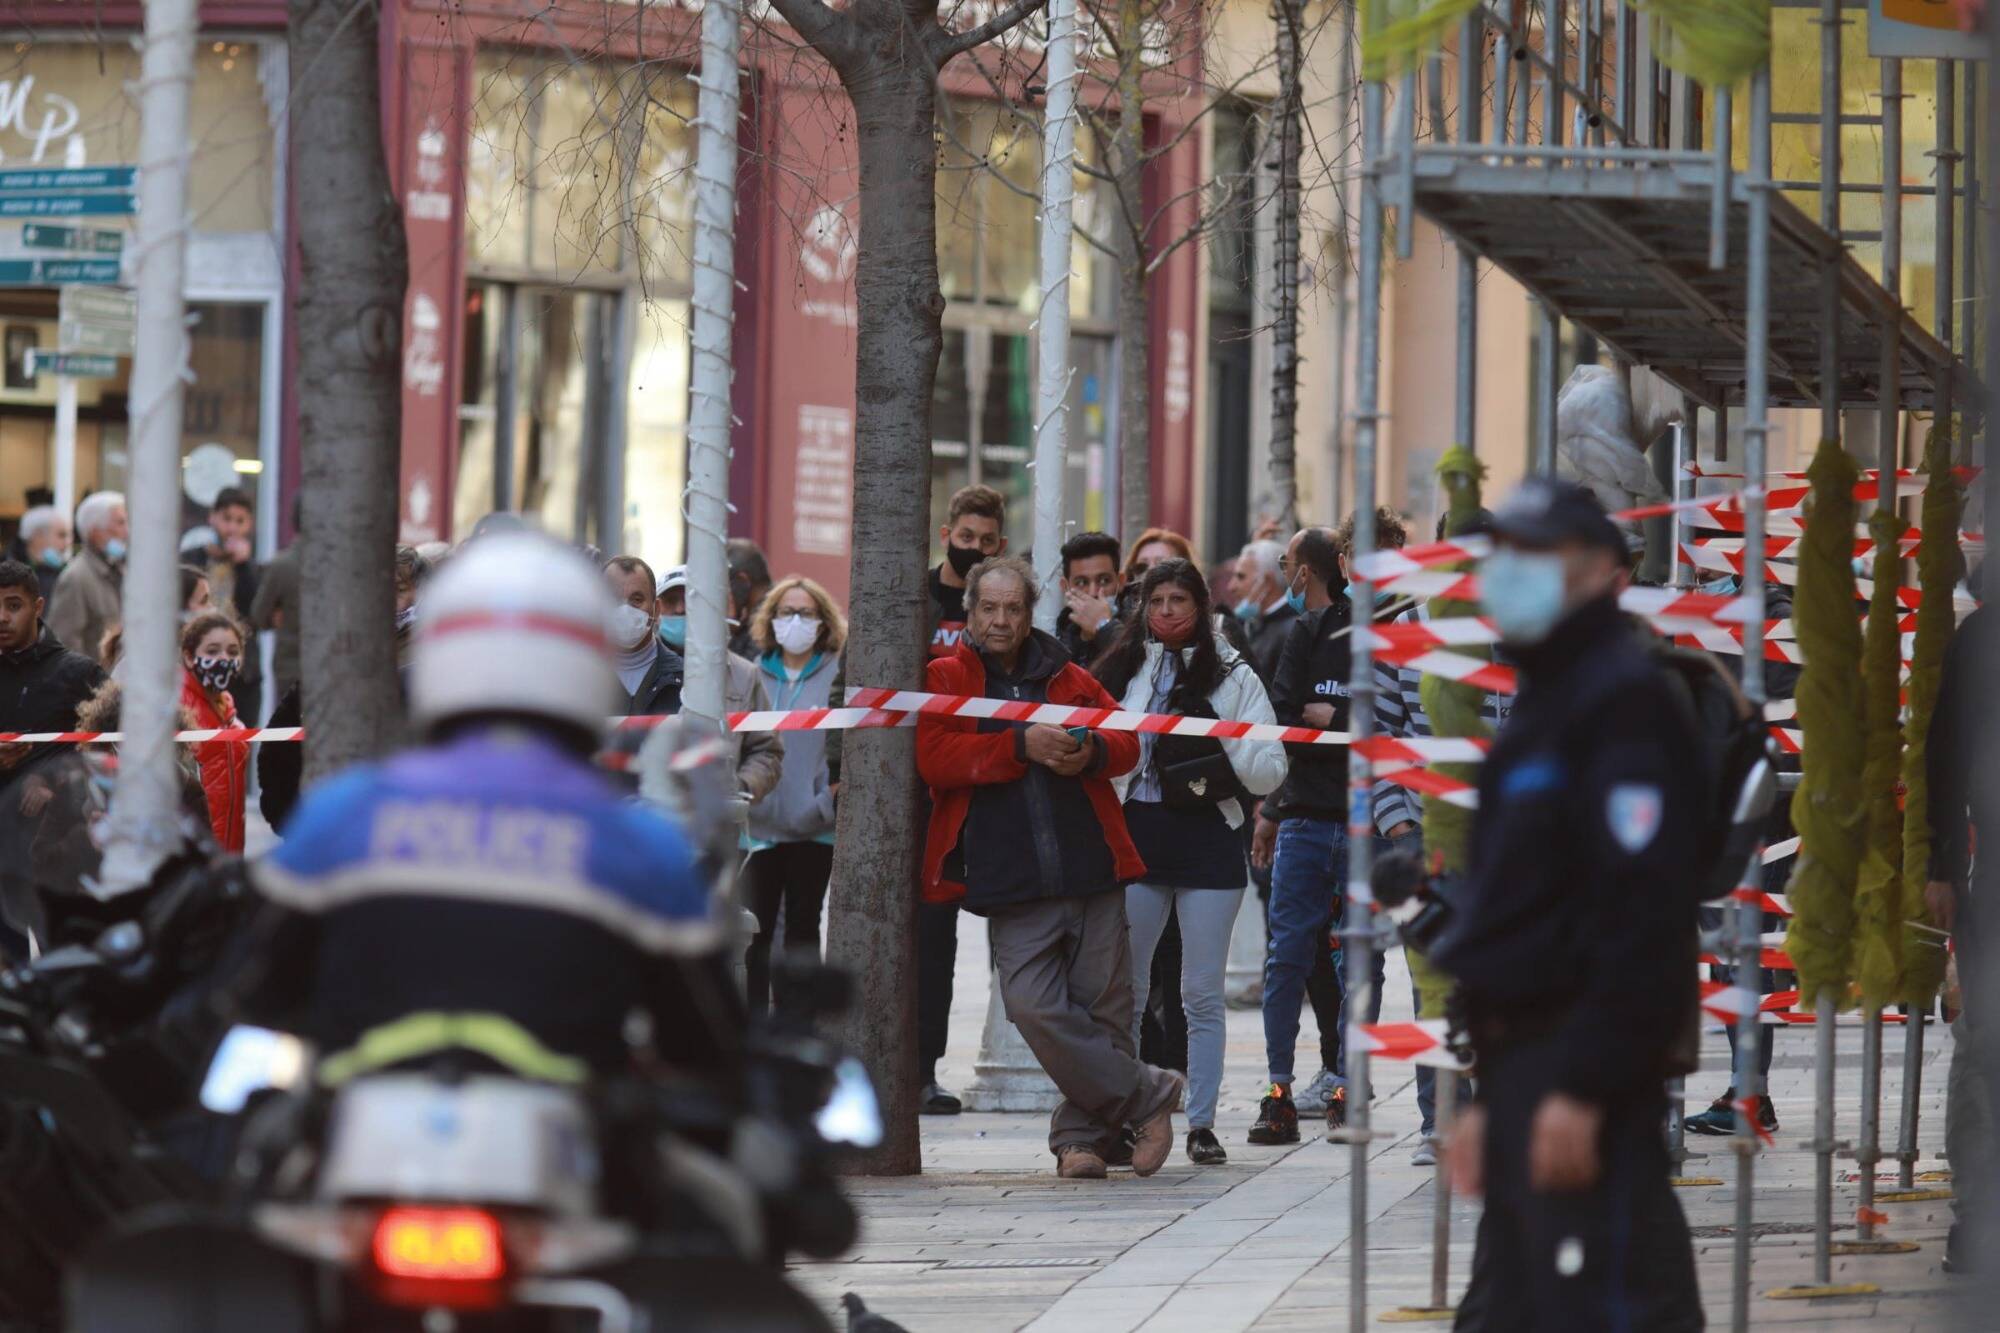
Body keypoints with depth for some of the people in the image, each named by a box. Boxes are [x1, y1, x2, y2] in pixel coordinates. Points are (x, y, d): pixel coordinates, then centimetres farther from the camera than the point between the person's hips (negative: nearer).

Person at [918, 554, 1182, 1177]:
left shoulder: (1066, 677, 15)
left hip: (1091, 870, 3)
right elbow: (933, 756, -8)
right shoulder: (944, 680, 6)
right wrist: (1022, 745, -15)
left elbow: (1127, 740, 17)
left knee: (1103, 1009, 1)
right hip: (1012, 885, -3)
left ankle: (1082, 1134, 15)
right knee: (1035, 1008, -15)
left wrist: (1092, 752, -6)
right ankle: (1147, 1095, -1)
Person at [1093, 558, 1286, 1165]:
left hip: (1209, 838, -1)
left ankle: (1202, 1125, 6)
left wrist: (1219, 746, -15)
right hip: (1136, 836, 1)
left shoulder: (1234, 676, 5)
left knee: (1203, 994, 1)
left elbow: (1270, 770, 0)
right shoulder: (1121, 670, 8)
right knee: (1125, 989, 2)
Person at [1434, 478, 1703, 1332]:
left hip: (1585, 1077, -11)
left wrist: (1584, 1087, -24)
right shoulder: (1542, 705, 21)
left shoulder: (1626, 701, -11)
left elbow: (1642, 917, -20)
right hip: (1525, 1067, 11)